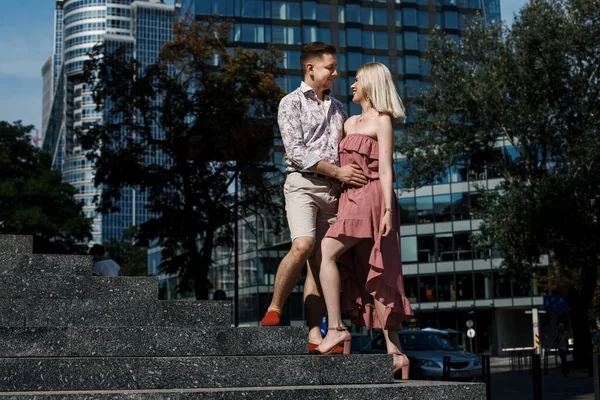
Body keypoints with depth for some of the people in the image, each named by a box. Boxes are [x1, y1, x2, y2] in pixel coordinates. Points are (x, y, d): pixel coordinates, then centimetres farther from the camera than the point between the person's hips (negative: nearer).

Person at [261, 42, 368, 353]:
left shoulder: (338, 109, 23)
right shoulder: (292, 102, 5)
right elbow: (296, 152, -7)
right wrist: (337, 171, -13)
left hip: (333, 190, 5)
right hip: (303, 184, -5)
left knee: (321, 261, -1)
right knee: (303, 245, -27)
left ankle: (315, 336, -5)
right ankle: (274, 310, -11)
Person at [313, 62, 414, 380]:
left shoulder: (382, 121, -1)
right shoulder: (350, 123, 22)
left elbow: (385, 169, -9)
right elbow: (337, 159, 32)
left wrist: (388, 209, -16)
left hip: (370, 200, -8)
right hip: (351, 199, 8)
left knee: (326, 252, -24)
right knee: (371, 278, 4)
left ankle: (335, 328, -23)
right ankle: (395, 351, 5)